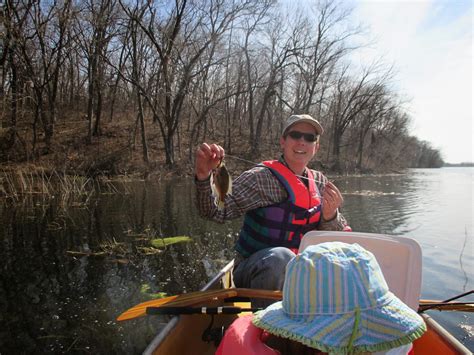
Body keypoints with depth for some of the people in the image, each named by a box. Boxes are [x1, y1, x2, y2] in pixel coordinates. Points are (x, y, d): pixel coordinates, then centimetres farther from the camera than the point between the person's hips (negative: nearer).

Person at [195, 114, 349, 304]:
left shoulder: (319, 182, 6)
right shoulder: (263, 178, -13)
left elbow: (341, 235, 5)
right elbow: (216, 211, -23)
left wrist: (330, 216, -17)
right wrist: (204, 176, -41)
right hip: (252, 272, -6)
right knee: (280, 257, -36)